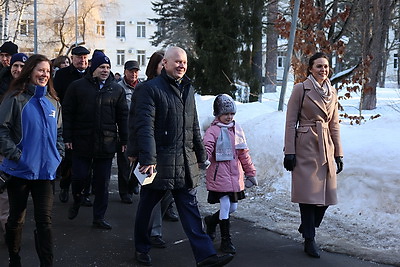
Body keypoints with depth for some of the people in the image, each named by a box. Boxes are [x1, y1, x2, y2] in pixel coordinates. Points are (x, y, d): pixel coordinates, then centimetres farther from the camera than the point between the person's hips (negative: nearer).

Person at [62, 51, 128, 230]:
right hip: (82, 141, -2)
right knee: (80, 177, 2)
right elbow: (67, 113, 3)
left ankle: (99, 218, 17)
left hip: (106, 144, 2)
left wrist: (124, 140, 7)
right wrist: (68, 137, -2)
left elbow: (122, 116, 10)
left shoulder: (116, 89, 8)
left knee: (102, 183, 6)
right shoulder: (77, 86, 2)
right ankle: (77, 202, 33)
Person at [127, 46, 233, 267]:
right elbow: (145, 126, -18)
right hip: (158, 160, -5)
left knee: (190, 208, 4)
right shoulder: (150, 89, -9)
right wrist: (147, 158, -27)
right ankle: (142, 249, 29)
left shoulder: (188, 89, 14)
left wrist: (201, 155, 20)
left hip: (185, 162, 6)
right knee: (146, 206, 10)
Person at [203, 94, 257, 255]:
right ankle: (226, 241, 8)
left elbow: (243, 153, 17)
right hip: (219, 174, -6)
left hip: (235, 174, 6)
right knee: (225, 206, -6)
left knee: (232, 207, 11)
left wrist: (250, 173, 19)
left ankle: (211, 221, 39)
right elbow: (207, 147, -22)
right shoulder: (213, 130, -6)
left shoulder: (237, 129, 12)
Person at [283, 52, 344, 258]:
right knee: (309, 193, -3)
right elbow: (290, 122, -5)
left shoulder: (332, 92, 12)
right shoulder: (301, 89, -4)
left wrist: (338, 154, 12)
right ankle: (309, 240, 9)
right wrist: (289, 152, -11)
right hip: (306, 146, -5)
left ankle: (307, 228, 28)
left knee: (326, 193, 5)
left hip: (326, 148, 5)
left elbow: (334, 125, 16)